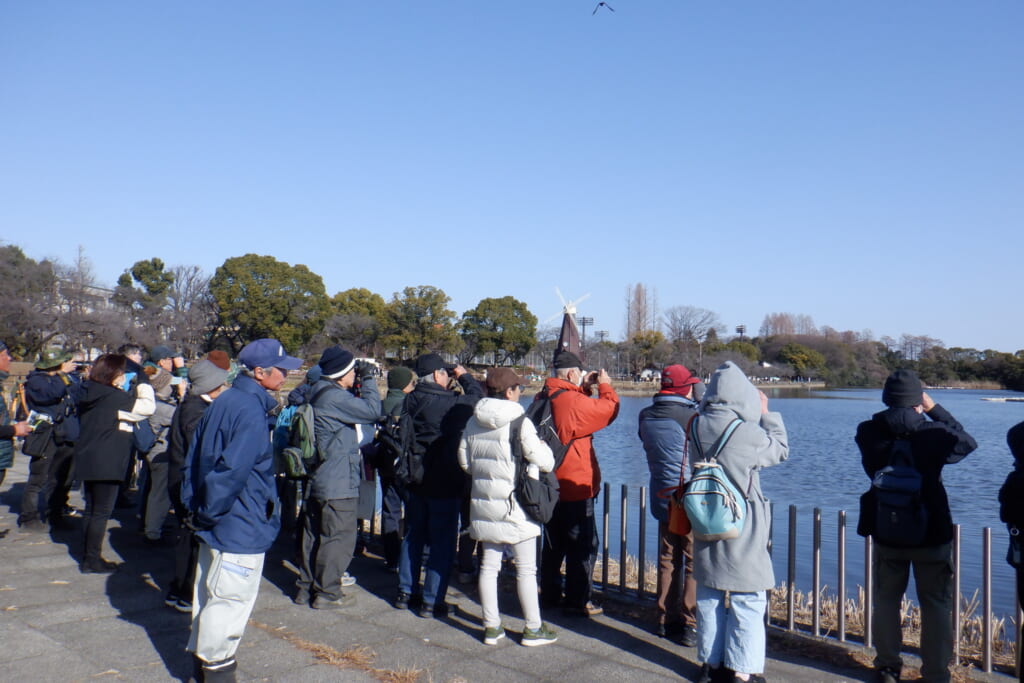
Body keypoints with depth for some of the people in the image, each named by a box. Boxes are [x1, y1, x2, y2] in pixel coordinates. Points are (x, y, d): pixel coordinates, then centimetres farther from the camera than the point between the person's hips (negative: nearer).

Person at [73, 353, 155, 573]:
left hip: (87, 460, 9)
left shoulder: (91, 394, 9)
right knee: (102, 511, 0)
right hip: (106, 463, -9)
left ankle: (89, 556, 25)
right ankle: (92, 560, 5)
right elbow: (148, 407, -20)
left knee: (92, 510, 17)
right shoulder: (114, 396, -16)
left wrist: (125, 389, 9)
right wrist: (144, 387, -5)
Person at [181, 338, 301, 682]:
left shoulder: (222, 403, 7)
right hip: (240, 526, -10)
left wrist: (195, 507, 11)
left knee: (209, 593, 21)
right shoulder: (251, 411, -22)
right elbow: (232, 470, -28)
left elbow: (192, 459, 12)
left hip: (216, 524, 10)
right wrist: (208, 512, -15)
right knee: (230, 601, 4)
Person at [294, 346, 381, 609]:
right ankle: (327, 593, 9)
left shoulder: (318, 394, 11)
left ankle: (306, 588, 28)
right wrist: (368, 380, -12)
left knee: (314, 534, 17)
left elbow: (356, 407, 18)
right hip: (338, 483, -10)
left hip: (317, 479, 10)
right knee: (339, 537, 1)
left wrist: (359, 386, 7)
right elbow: (372, 410, -23)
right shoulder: (334, 397, -21)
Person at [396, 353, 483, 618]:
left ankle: (406, 592, 26)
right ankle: (432, 601, 6)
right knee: (442, 541, 2)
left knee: (413, 536, 17)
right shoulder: (452, 403, -19)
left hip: (415, 480, 7)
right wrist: (464, 376, 10)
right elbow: (476, 394, -3)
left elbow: (402, 436, 7)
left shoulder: (410, 400, -1)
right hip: (445, 482, -6)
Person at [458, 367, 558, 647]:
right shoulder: (520, 422, -14)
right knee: (526, 568, 6)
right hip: (515, 503, -5)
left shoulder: (473, 421, 3)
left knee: (489, 565, 13)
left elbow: (464, 460, 11)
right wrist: (543, 446, 8)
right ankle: (533, 628, 15)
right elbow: (544, 461, -12)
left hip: (483, 503, 6)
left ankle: (491, 626, 21)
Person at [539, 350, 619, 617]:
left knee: (554, 543, 20)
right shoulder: (574, 402, -21)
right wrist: (605, 386, 3)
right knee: (583, 545, 3)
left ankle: (549, 594, 29)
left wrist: (585, 389, 12)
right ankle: (577, 602, 9)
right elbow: (609, 409, -12)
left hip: (550, 485, 9)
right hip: (575, 487, -9)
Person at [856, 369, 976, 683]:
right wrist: (934, 408, 6)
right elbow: (968, 442, 5)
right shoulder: (934, 434, -14)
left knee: (886, 600, 16)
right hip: (932, 533, -2)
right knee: (936, 605, 10)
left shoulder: (868, 433, -10)